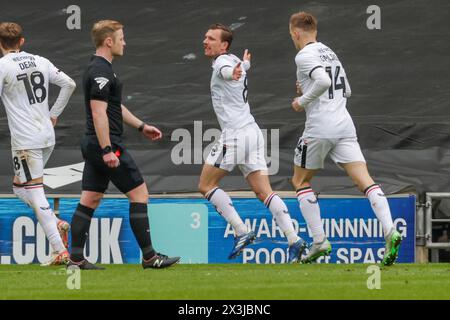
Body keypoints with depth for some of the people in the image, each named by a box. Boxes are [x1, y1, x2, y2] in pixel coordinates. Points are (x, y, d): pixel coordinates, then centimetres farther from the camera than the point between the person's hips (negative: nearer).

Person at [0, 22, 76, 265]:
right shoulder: (40, 62, 9)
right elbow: (69, 84, 13)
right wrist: (54, 114, 19)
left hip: (25, 140, -7)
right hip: (47, 136, 7)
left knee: (35, 194, -5)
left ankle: (60, 251, -12)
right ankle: (56, 224, 3)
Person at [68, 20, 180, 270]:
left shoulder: (99, 69, 17)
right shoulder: (101, 72, -16)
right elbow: (99, 113, -22)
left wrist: (141, 126, 32)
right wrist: (107, 151, -25)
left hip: (93, 146, 10)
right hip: (108, 145, -10)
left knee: (90, 200, 7)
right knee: (139, 194, -3)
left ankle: (76, 258, 4)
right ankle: (149, 257, -1)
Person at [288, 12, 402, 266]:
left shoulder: (304, 56, -6)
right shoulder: (330, 53, 20)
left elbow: (323, 81, -23)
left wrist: (303, 101, -9)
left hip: (320, 128, -6)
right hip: (345, 125, 6)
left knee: (301, 181, 13)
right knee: (365, 180, -6)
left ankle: (320, 242, 8)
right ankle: (390, 232, -26)